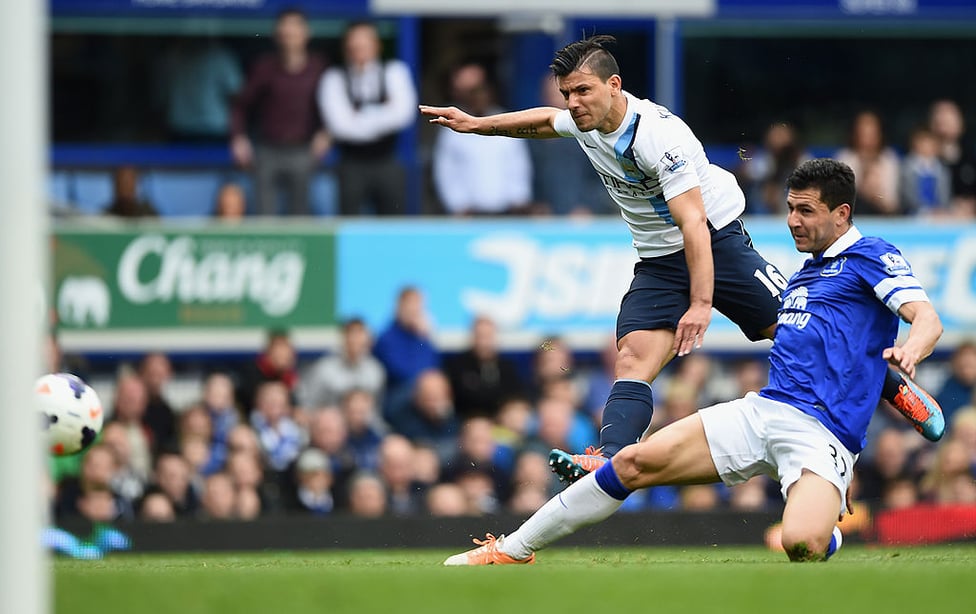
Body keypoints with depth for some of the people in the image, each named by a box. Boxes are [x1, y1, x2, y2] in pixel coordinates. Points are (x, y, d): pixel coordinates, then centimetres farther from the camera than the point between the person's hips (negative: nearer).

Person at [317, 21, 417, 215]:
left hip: (387, 162, 2)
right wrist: (383, 115, -7)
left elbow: (403, 112, -9)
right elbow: (340, 124, -12)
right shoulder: (334, 79, 1)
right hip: (353, 165, -2)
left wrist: (361, 119, -9)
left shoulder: (394, 72, 6)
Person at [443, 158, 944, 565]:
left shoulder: (870, 256, -2)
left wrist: (909, 351, -38)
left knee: (803, 544, -35)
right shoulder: (806, 270, 23)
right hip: (762, 410, 7)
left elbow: (927, 319, -17)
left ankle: (828, 537, 4)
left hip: (823, 434, -7)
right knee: (636, 461, -5)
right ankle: (513, 552, 5)